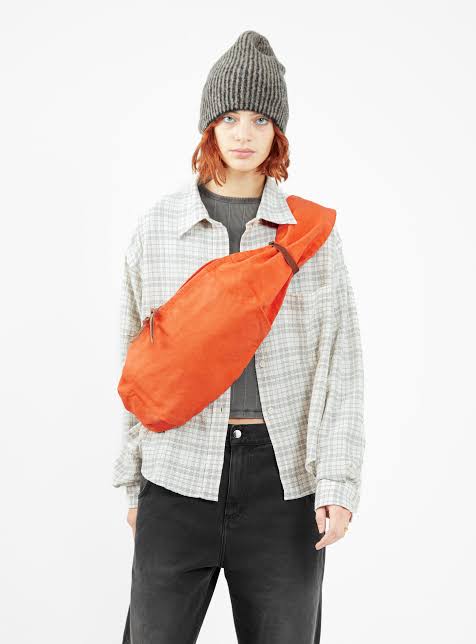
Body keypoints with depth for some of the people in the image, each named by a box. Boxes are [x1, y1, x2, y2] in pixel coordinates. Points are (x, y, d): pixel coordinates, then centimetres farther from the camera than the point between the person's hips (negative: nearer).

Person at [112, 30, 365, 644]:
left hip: (284, 478, 0)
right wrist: (132, 477, 8)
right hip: (180, 474, 1)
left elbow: (339, 357, 0)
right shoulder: (158, 225, 4)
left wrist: (339, 480, -8)